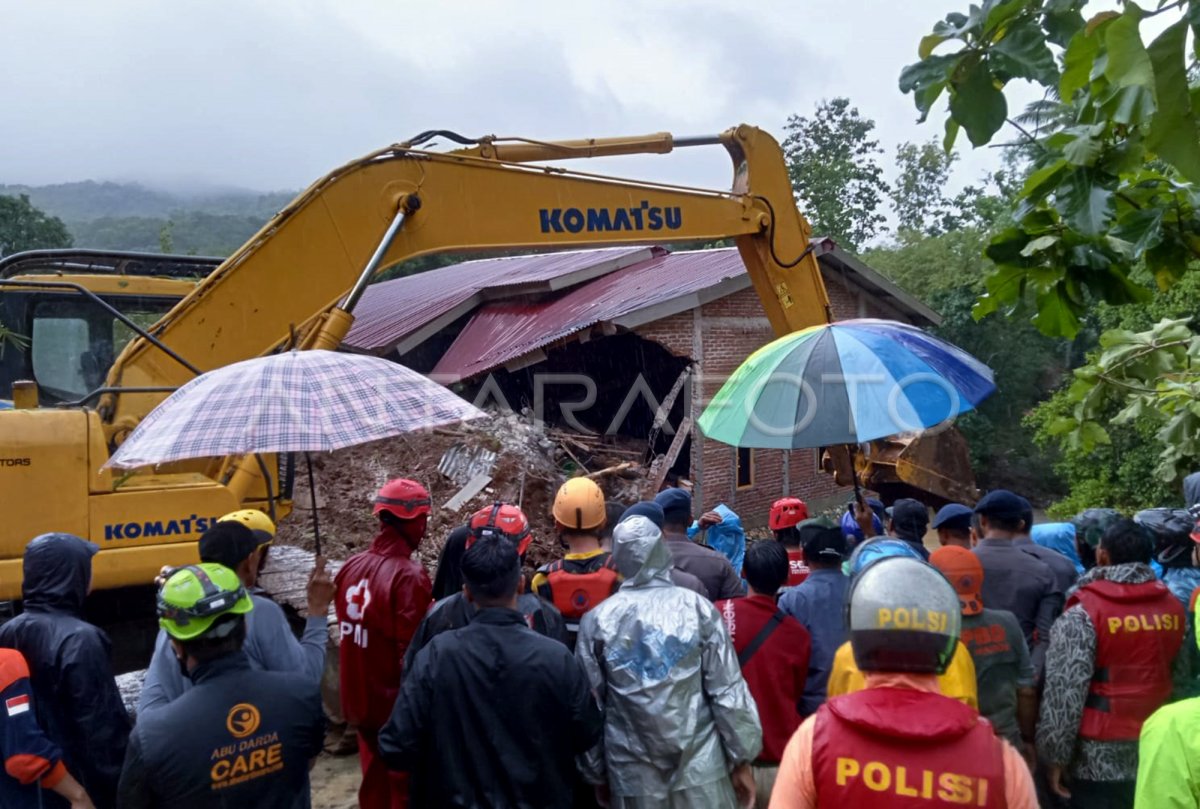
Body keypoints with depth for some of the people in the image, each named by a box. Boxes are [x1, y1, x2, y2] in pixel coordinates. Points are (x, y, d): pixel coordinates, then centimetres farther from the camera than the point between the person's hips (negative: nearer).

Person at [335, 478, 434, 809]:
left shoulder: (351, 567, 0)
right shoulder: (409, 575, -22)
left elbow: (345, 635, 9)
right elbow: (413, 652, -22)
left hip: (361, 701, 7)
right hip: (398, 705, -7)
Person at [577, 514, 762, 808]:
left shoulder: (597, 620, -3)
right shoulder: (697, 607, -5)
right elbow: (728, 691, -5)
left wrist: (596, 773, 14)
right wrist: (741, 758, 4)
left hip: (632, 773, 1)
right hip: (699, 765, -1)